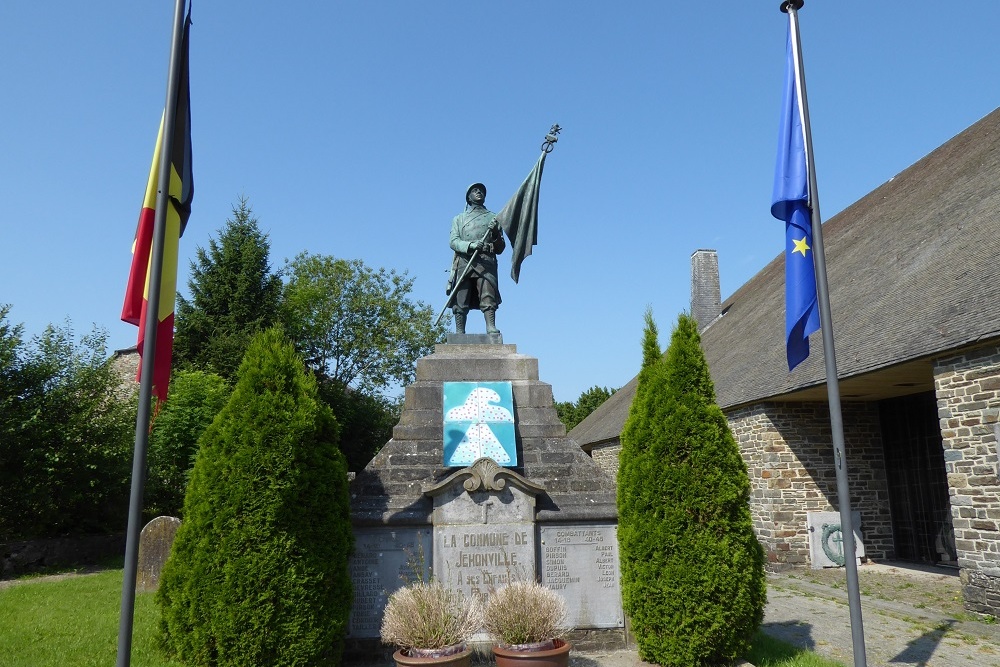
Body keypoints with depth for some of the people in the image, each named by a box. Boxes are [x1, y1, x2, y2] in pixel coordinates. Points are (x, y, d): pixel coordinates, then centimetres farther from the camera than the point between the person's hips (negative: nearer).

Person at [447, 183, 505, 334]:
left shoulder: (493, 218, 25)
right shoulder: (459, 219, 25)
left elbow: (500, 249, 20)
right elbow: (453, 242, 7)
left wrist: (496, 234, -1)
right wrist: (471, 245, -13)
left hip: (486, 261, 0)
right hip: (464, 261, 1)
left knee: (488, 295, -20)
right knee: (461, 299, -8)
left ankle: (491, 327, -31)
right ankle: (459, 333, -10)